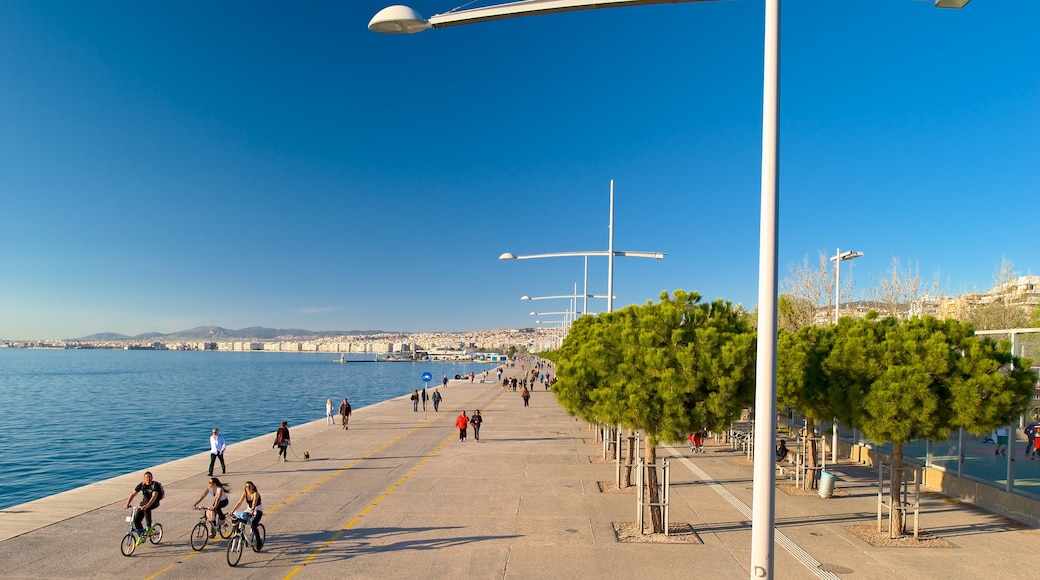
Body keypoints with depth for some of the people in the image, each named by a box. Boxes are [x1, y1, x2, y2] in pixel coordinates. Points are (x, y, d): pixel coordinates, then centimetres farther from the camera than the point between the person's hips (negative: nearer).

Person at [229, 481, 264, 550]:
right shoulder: (245, 493, -7)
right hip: (249, 510, 6)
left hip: (258, 510, -6)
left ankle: (259, 543, -13)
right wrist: (232, 510, -26)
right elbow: (239, 502, -13)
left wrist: (252, 510, -55)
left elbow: (254, 502, -39)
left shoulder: (255, 493, -22)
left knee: (253, 525, -24)